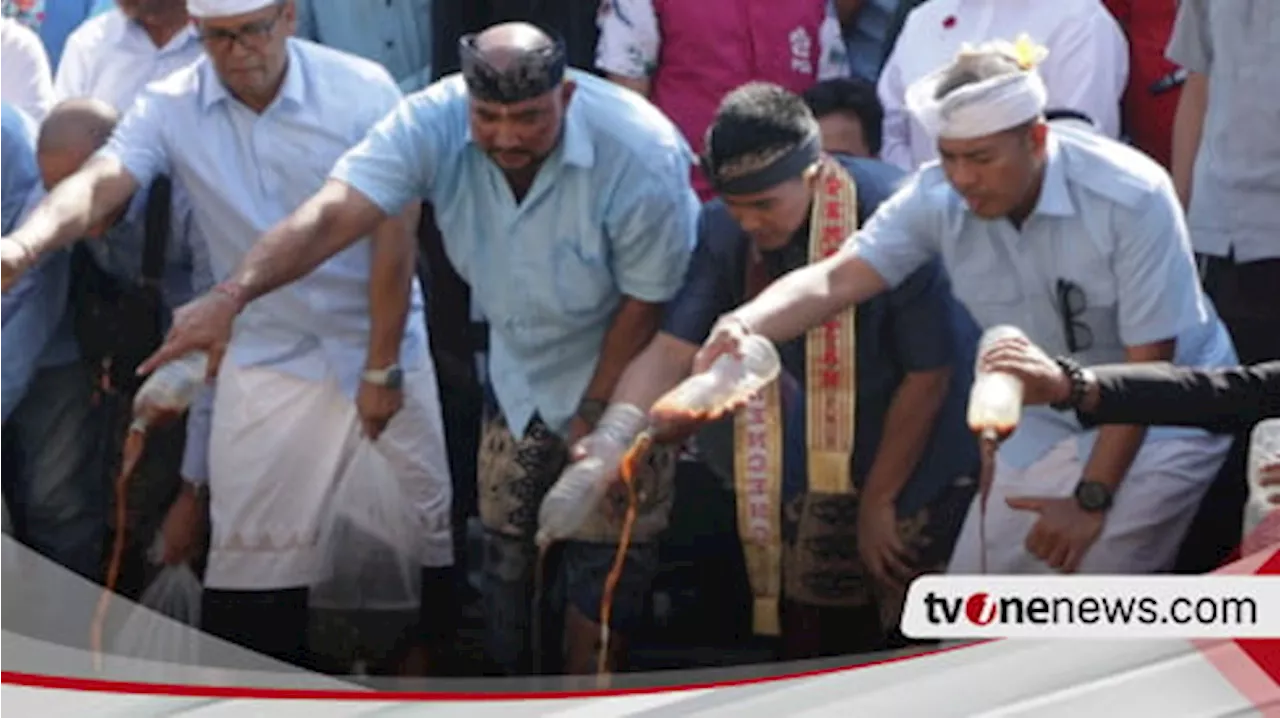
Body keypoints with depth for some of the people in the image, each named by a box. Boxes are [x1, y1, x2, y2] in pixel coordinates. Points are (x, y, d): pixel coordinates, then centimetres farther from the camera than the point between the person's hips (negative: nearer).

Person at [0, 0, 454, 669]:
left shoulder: (363, 90, -12)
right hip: (264, 359, 1)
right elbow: (98, 184, -25)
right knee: (253, 562, 0)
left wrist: (381, 367, -10)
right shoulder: (170, 108, -9)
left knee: (417, 538, 6)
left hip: (377, 349, -1)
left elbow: (393, 235, -9)